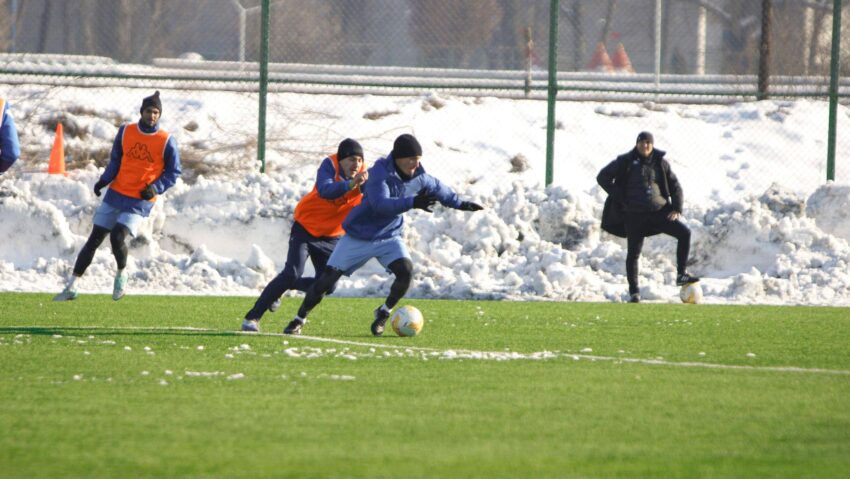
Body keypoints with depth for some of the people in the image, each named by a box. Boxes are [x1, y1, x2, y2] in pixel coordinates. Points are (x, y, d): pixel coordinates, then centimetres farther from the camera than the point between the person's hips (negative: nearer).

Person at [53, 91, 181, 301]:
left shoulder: (166, 141, -5)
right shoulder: (125, 132, 3)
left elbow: (173, 172, 2)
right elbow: (115, 161, 12)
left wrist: (156, 188, -14)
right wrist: (104, 181, -4)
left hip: (140, 202, -4)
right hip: (116, 193, 4)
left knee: (117, 237, -22)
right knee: (94, 240, 3)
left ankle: (121, 274, 9)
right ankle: (71, 287, 10)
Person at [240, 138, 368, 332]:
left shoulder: (362, 176, -10)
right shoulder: (330, 165, -22)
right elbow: (325, 191, -42)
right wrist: (350, 185, -57)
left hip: (332, 235, 5)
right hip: (306, 227, -5)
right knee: (292, 274, -20)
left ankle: (278, 288, 29)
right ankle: (252, 318, -10)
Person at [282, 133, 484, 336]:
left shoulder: (419, 178, -6)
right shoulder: (380, 173, -26)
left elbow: (438, 189, 17)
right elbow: (380, 204, -41)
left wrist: (460, 204, 27)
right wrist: (413, 202, -51)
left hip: (388, 237, 4)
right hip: (358, 236, -4)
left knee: (406, 271, -22)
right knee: (329, 277, -6)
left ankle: (384, 313, 2)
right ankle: (299, 319, 11)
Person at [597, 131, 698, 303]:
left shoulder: (660, 163, 7)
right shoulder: (626, 162, 0)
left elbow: (675, 186, 15)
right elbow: (603, 177, 3)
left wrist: (677, 209, 3)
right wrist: (619, 197, -4)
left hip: (658, 211, 2)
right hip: (634, 216, -2)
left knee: (684, 233, -12)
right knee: (633, 253, 0)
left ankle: (681, 275, -5)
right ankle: (634, 292, 10)